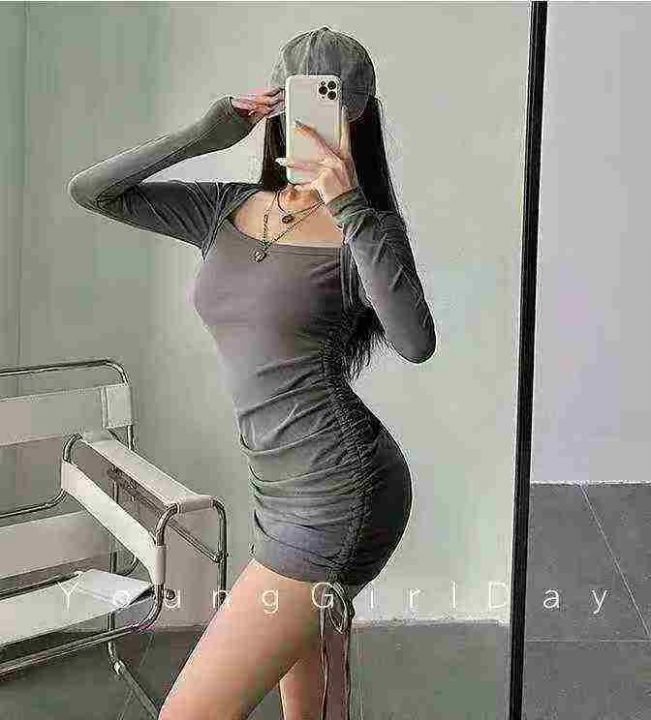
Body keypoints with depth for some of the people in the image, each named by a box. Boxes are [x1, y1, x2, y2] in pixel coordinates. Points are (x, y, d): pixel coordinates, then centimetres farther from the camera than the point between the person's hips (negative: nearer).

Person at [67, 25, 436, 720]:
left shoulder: (364, 229, -5)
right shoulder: (227, 209, 11)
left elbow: (415, 344, -23)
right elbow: (89, 191, 7)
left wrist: (349, 207, -25)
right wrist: (201, 136, -4)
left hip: (339, 489, -6)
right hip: (283, 488, 7)